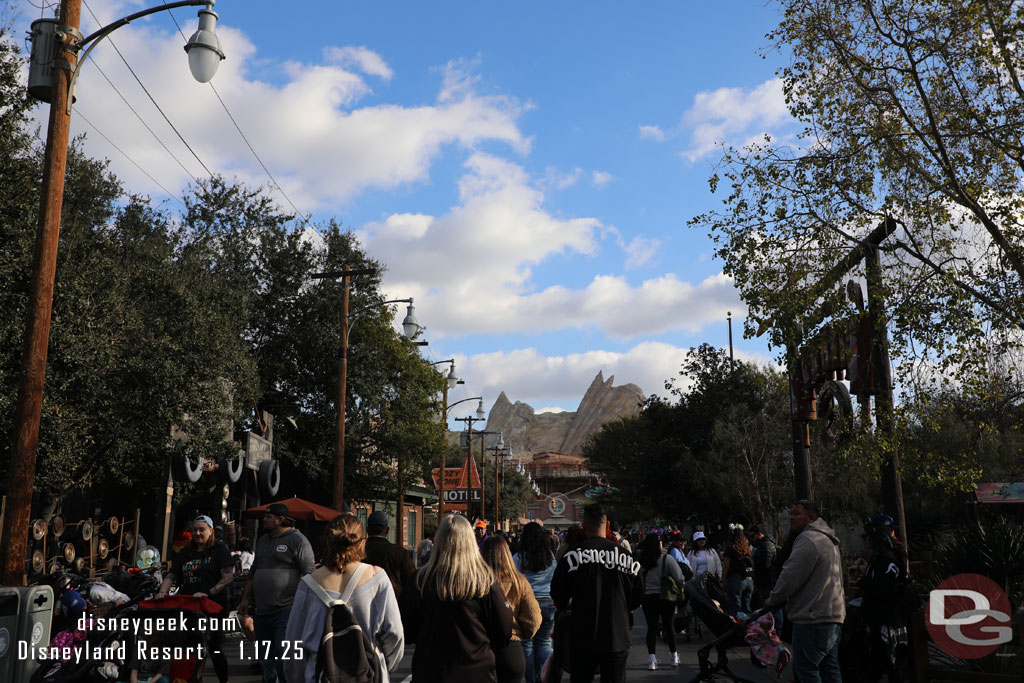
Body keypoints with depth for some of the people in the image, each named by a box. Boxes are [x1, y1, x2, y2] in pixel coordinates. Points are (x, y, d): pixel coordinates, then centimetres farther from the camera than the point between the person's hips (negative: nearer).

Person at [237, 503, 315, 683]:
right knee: (263, 658, 13)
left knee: (282, 657, -11)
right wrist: (245, 599, 19)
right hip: (262, 612, 8)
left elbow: (308, 574, -11)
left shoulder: (297, 540, -7)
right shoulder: (262, 541, 17)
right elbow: (253, 572, 25)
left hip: (287, 610, -8)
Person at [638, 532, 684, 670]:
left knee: (651, 627, 6)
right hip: (666, 598, -1)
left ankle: (651, 659, 0)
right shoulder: (666, 559, -12)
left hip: (647, 598, 1)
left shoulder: (641, 561, -6)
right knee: (669, 625, 14)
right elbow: (679, 578, -12)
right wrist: (679, 591, 6)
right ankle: (674, 656, 25)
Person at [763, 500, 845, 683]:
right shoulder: (828, 539, 20)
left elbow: (791, 576, -18)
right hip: (834, 615, 11)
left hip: (813, 619, -11)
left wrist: (773, 599, -3)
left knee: (805, 668, -5)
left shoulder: (808, 539, -14)